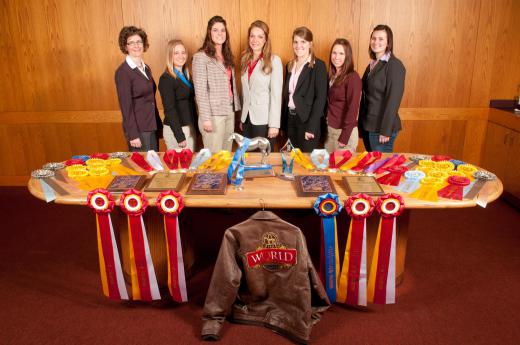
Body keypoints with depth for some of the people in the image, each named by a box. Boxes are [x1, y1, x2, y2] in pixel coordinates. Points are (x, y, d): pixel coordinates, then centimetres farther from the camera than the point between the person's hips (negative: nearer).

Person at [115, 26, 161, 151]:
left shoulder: (146, 68, 12)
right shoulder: (122, 72, -11)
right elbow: (126, 106, -14)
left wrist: (159, 126, 13)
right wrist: (133, 135, -17)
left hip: (152, 127, 7)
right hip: (138, 129, -7)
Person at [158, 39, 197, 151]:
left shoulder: (186, 75, 11)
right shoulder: (166, 79, -11)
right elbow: (170, 110, -15)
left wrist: (195, 128, 9)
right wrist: (180, 136, -18)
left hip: (190, 128, 7)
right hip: (175, 129, -7)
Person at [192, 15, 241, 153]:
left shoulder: (227, 56, 14)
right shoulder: (201, 57, -7)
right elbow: (200, 91, -12)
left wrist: (236, 108, 11)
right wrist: (205, 118, -17)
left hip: (230, 112, 7)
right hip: (213, 114, -6)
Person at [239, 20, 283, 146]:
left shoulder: (274, 60, -7)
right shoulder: (245, 59, 11)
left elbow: (276, 94, -11)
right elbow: (245, 92, 12)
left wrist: (274, 124, -16)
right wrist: (242, 118, 11)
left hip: (264, 119, -5)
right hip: (247, 118, 5)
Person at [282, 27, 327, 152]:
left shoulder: (318, 66, -7)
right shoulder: (290, 65, 11)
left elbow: (321, 98, -13)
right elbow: (286, 94, 12)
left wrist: (311, 127, -19)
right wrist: (283, 123, 8)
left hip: (307, 120, -6)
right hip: (290, 119, 6)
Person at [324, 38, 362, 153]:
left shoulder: (352, 77, -13)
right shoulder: (331, 75, 7)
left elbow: (353, 108, -16)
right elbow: (328, 103, 10)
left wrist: (344, 137, -18)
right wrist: (324, 128, 6)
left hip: (344, 131, -6)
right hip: (329, 129, 6)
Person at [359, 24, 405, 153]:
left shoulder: (395, 65, -12)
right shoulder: (372, 64, 11)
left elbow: (393, 100, -17)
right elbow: (365, 96, 11)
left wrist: (385, 130, -20)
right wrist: (361, 125, 10)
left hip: (381, 127, -7)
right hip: (368, 125, 7)